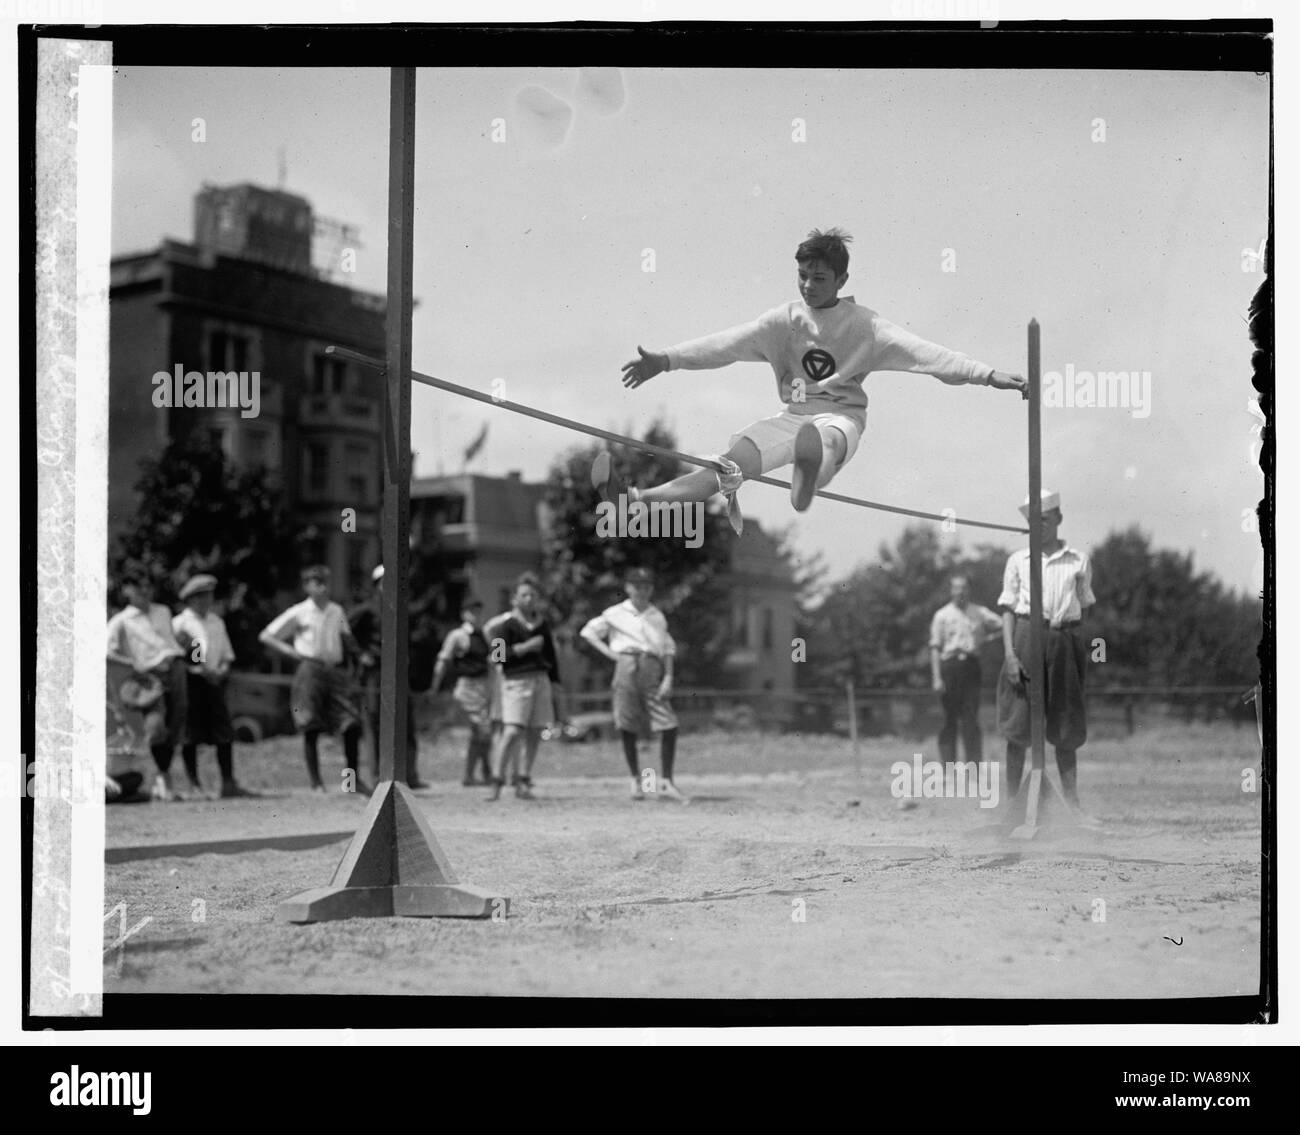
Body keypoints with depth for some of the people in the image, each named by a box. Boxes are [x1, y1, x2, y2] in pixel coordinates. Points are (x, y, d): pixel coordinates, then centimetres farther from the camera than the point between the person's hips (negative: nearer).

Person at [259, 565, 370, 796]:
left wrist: (362, 654, 5)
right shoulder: (298, 613, 4)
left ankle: (354, 778, 9)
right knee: (311, 728, -5)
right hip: (310, 671, -3)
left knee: (352, 724, -5)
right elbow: (265, 636, 6)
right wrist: (292, 652, -4)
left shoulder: (336, 611, 16)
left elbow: (347, 640, 26)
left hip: (335, 671, 3)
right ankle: (316, 782, 3)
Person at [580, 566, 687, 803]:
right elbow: (588, 631, 14)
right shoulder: (615, 614, 12)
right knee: (627, 728, -2)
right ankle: (635, 779, 10)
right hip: (627, 666, -2)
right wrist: (609, 652, 1)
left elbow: (668, 649, 14)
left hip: (653, 670, 2)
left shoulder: (657, 616, 18)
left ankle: (666, 783, -4)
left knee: (669, 727, -8)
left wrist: (668, 677, 1)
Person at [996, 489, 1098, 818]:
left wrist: (1085, 651, 6)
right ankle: (1011, 801, 3)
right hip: (1027, 636, -1)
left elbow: (1084, 607, 14)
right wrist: (1010, 654, -8)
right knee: (1018, 727, -2)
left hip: (1065, 640, 1)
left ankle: (1072, 803, 12)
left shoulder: (1079, 561, 9)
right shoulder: (1018, 560, 7)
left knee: (1067, 729, 6)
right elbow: (1008, 609, 4)